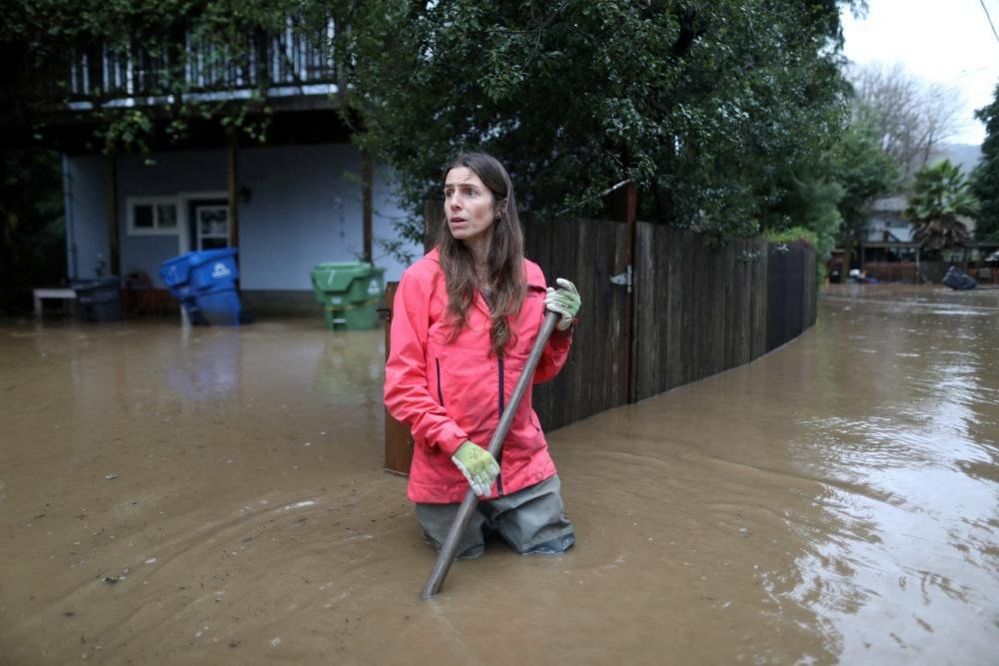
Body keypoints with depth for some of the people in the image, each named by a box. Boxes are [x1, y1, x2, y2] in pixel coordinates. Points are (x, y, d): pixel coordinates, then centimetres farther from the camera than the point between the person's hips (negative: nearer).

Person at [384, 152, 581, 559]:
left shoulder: (530, 277, -1)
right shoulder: (422, 278, -13)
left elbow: (541, 372, 9)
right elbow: (401, 384, -13)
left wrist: (561, 329, -9)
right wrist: (455, 444, -21)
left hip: (523, 459, 3)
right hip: (446, 465, -3)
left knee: (553, 547, 15)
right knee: (465, 554, 15)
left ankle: (497, 515, 42)